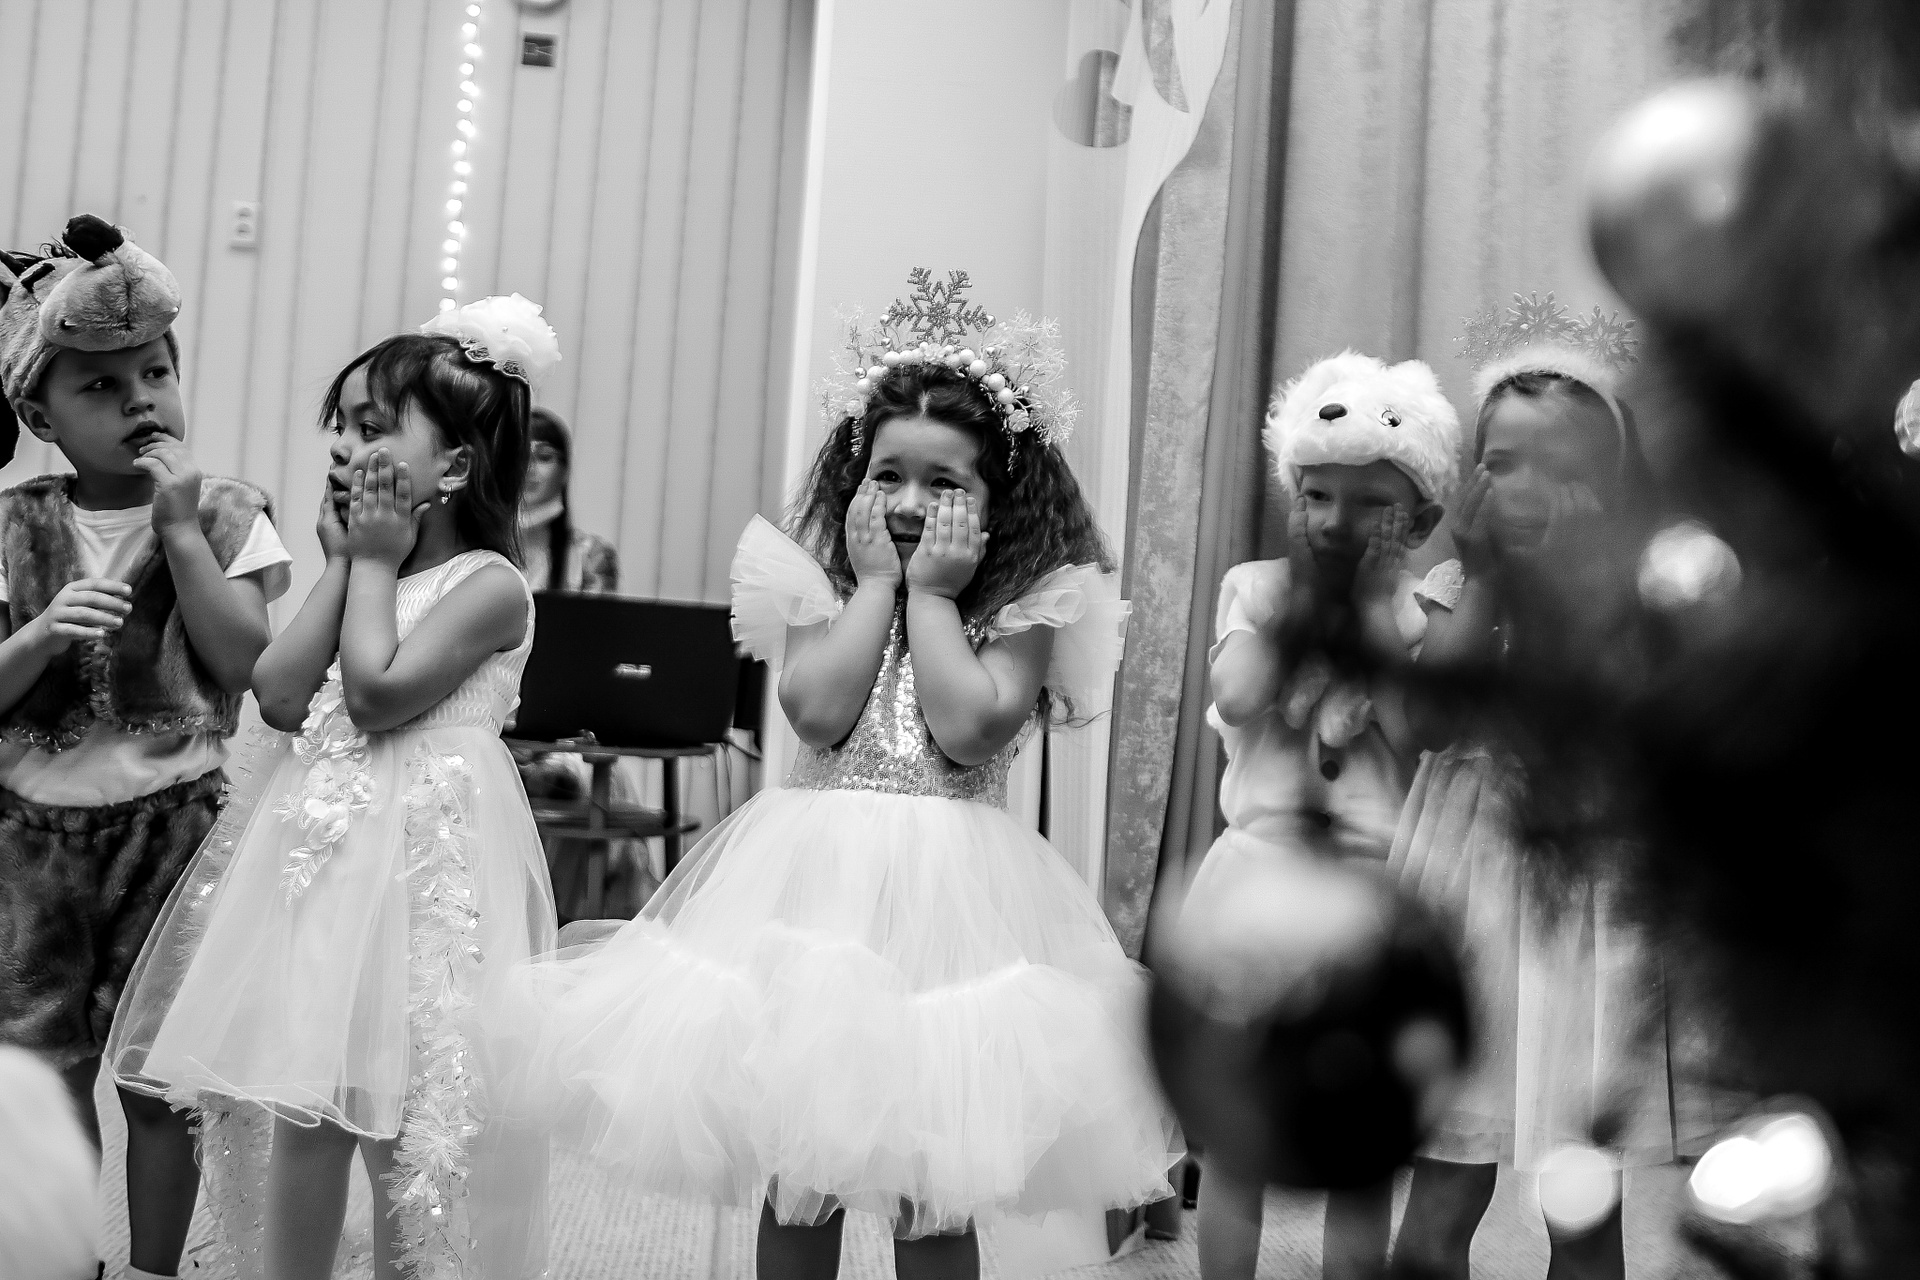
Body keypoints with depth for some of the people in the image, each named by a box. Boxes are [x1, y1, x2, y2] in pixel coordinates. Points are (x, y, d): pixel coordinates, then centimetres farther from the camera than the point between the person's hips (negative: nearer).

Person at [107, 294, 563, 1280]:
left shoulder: (489, 584, -7)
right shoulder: (360, 571, 15)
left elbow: (378, 693, -19)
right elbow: (279, 695, 2)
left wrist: (375, 561, -6)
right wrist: (345, 561, 3)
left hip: (424, 857, -7)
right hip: (322, 845, 7)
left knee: (406, 1117, -2)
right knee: (305, 1105, 10)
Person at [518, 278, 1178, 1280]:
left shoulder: (1025, 606, 1)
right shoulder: (823, 587, 7)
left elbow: (969, 729, -13)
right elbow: (819, 711, -9)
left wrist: (931, 592, -6)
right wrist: (877, 582, -3)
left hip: (952, 884, -2)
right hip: (817, 872, 2)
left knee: (934, 1194, 5)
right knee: (796, 1174, 10)